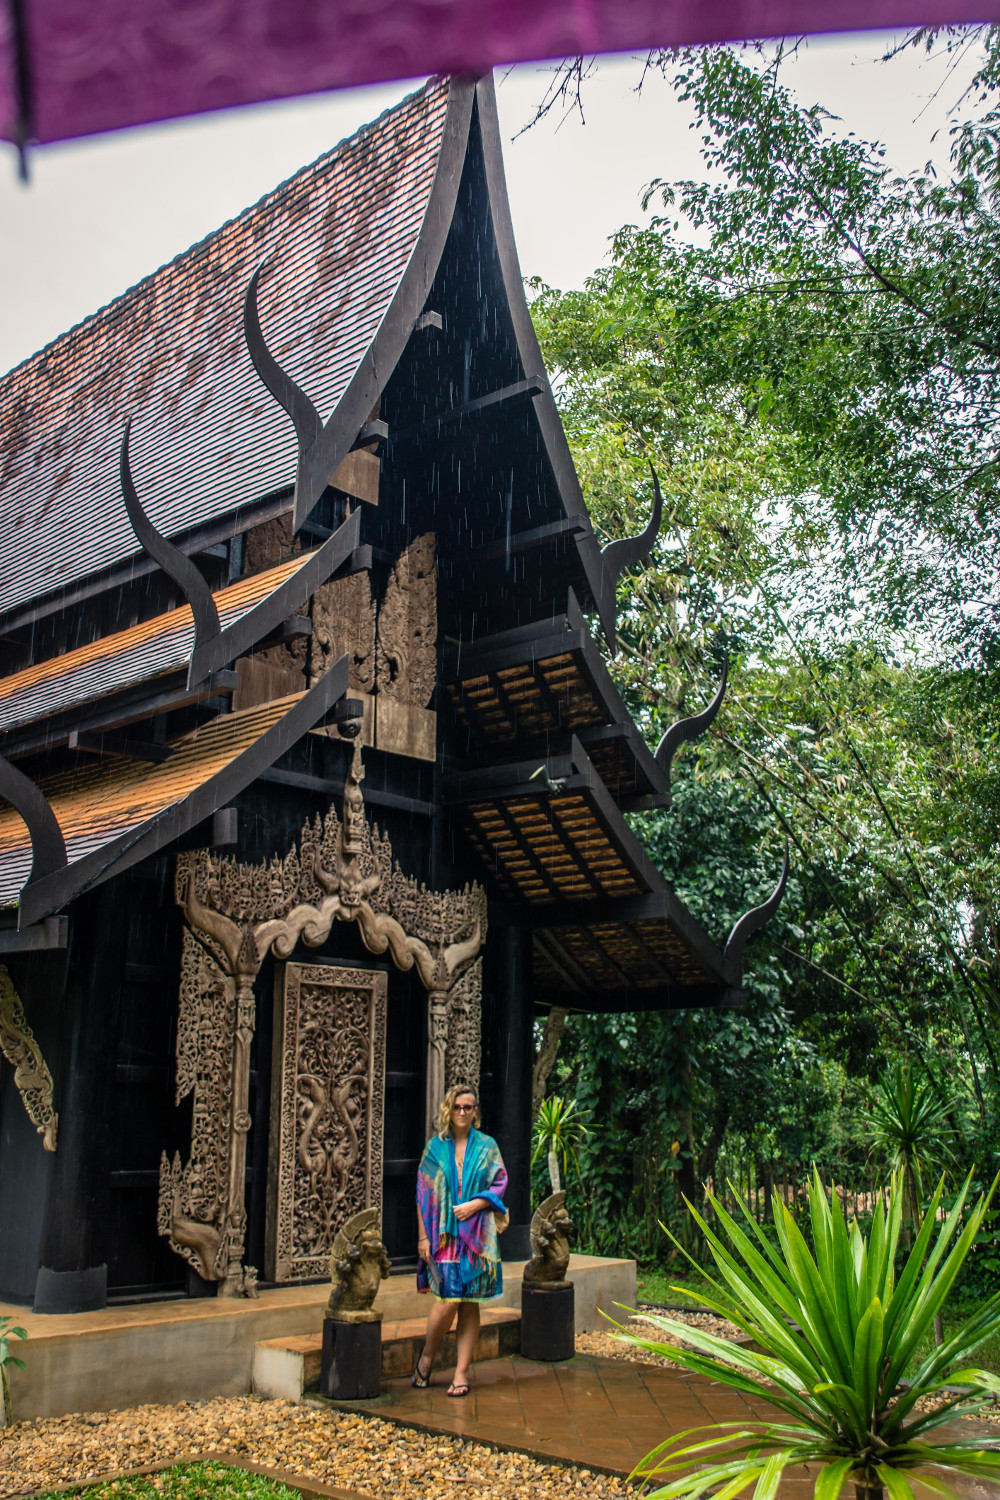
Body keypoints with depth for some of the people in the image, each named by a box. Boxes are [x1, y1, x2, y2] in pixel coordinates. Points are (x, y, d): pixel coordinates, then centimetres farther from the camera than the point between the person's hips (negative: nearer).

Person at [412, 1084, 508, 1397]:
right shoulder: (435, 1147, 6)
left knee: (470, 1303, 1)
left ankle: (461, 1372, 9)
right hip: (444, 1234, -1)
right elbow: (423, 1193, 5)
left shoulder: (487, 1146, 7)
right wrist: (422, 1236, -1)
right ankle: (427, 1355, 15)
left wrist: (474, 1205, -12)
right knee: (447, 1300, -10)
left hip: (476, 1234, 1)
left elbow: (499, 1185, 4)